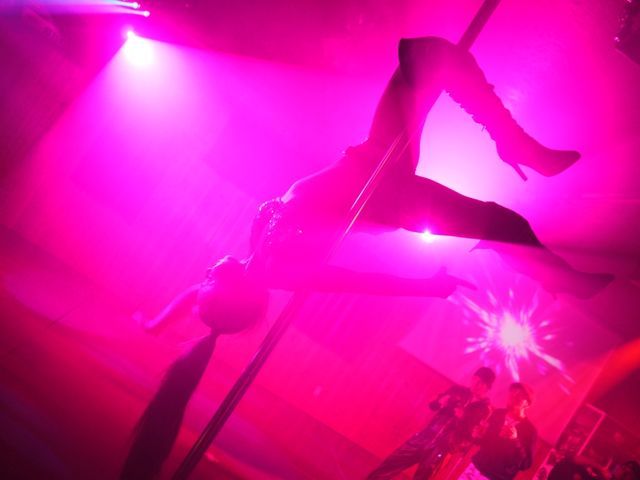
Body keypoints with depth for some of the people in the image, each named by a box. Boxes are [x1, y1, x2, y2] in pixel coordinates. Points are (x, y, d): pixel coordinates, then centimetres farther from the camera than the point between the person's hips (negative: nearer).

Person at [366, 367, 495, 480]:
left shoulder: (483, 408, -4)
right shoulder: (458, 390, 8)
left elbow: (469, 435, -10)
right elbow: (432, 405, 11)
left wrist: (462, 419, -25)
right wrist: (440, 402, -10)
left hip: (441, 447, -4)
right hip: (424, 436, 4)